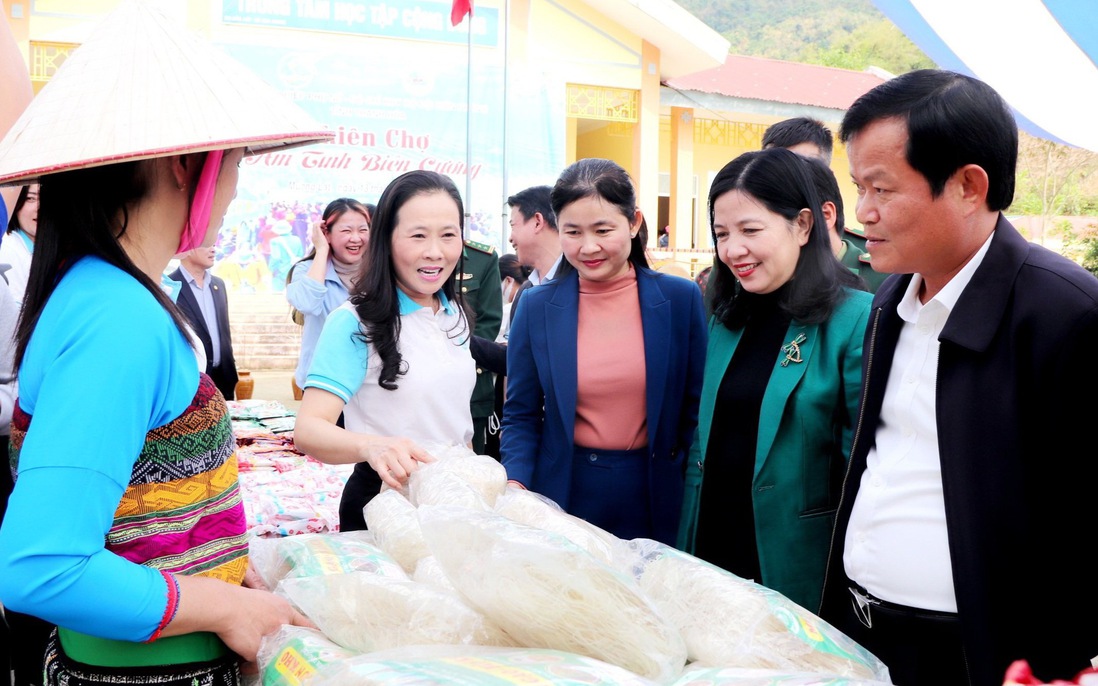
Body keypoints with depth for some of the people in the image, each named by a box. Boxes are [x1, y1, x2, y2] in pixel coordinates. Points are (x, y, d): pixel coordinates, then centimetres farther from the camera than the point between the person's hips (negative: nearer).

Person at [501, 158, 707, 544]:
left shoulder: (681, 299, -3)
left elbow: (696, 409, 1)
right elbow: (521, 415, 3)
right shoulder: (536, 307, -2)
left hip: (654, 498, 0)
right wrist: (515, 486, -13)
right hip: (564, 495, 0)